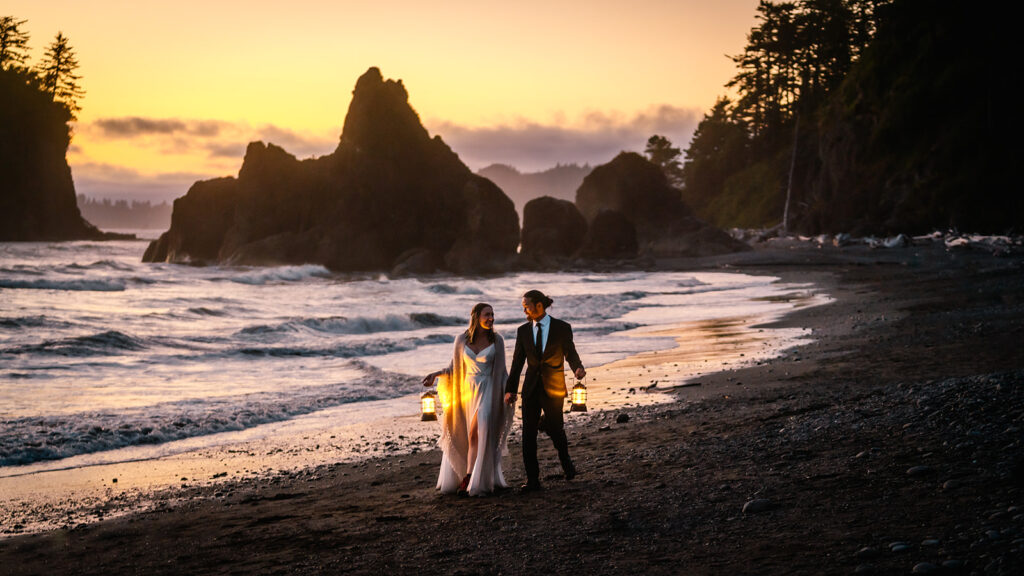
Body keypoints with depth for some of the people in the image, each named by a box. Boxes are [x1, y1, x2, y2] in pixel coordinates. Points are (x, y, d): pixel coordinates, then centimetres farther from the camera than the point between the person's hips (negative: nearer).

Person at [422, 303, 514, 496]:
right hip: (466, 391, 3)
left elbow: (501, 370, 4)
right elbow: (455, 368, 7)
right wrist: (436, 374, -9)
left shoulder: (497, 340, -1)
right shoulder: (461, 340, 2)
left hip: (487, 391, -3)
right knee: (461, 438, 7)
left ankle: (469, 480, -14)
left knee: (475, 434, -16)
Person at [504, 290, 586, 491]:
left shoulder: (562, 328, -2)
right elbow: (517, 362, 10)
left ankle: (565, 459, 34)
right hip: (531, 388, 3)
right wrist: (510, 389, 7)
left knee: (555, 429, 0)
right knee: (528, 434, -2)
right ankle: (533, 480, 6)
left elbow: (571, 354, 3)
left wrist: (578, 368, -19)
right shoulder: (523, 331, 6)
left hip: (553, 388, -3)